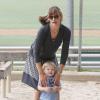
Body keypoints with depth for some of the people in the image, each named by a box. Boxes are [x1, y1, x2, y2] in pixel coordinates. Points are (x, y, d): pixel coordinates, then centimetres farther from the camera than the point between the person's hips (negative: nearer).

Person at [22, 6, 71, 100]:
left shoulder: (66, 32, -26)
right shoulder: (43, 30, -35)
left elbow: (64, 53, -20)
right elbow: (36, 52, -31)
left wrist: (59, 73, -22)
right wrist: (41, 74, -33)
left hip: (51, 57, 4)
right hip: (36, 57, -4)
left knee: (56, 84, 3)